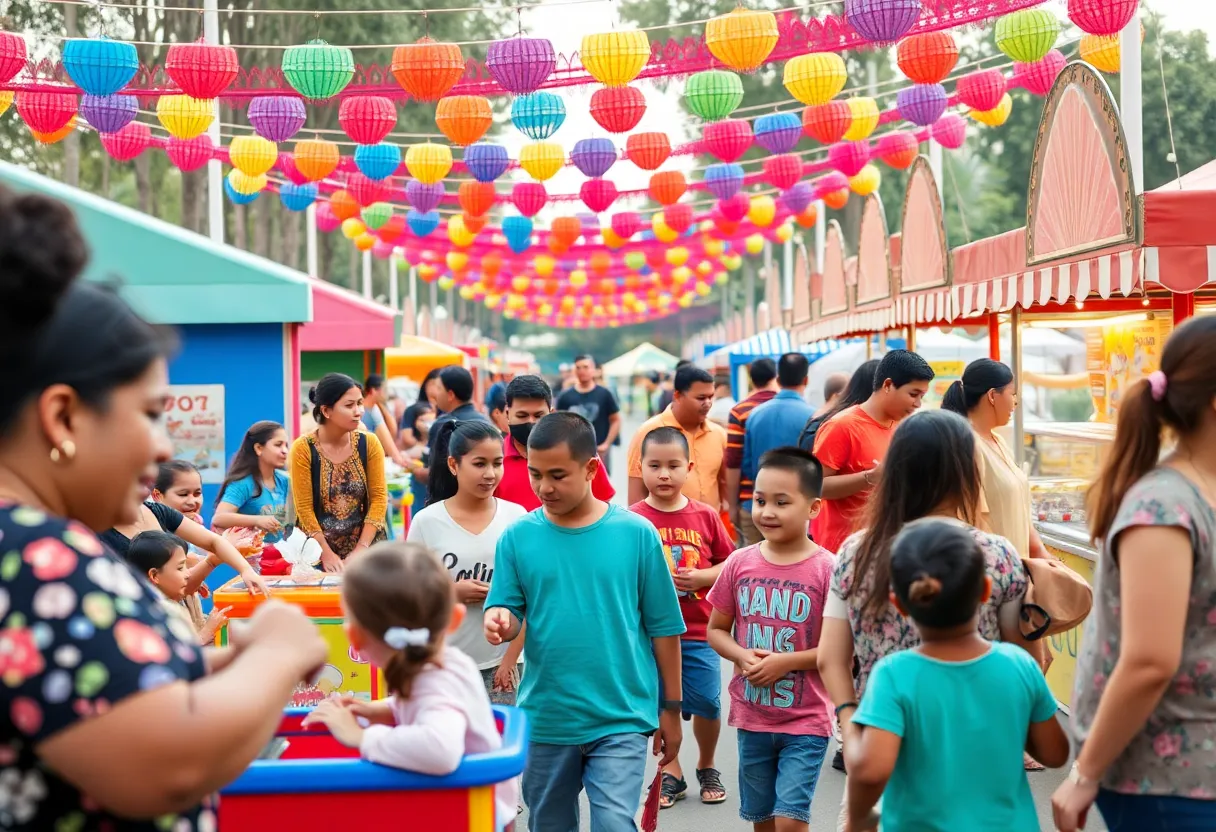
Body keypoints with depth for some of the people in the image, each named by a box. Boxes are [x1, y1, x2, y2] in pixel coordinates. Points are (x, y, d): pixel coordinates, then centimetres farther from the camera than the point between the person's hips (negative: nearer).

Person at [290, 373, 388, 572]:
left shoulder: (369, 444, -2)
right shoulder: (303, 449, -8)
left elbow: (379, 498, -4)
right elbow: (304, 507, -8)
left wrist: (361, 549, -12)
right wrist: (327, 554, -14)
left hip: (365, 550, 2)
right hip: (317, 553, -2)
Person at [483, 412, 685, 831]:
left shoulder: (636, 533, -5)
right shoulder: (518, 537, -1)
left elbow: (663, 627, 1)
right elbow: (507, 616, 0)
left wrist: (671, 708, 4)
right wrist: (500, 623, -25)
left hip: (621, 718, -3)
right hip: (545, 718, 3)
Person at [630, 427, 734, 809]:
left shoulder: (706, 516, -1)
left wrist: (700, 577, -12)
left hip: (699, 632, 1)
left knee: (707, 703, 3)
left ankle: (707, 767, 28)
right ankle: (671, 774, 27)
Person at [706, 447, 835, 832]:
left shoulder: (826, 569, -13)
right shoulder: (740, 563, -1)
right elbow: (716, 629, 8)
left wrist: (787, 662, -19)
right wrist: (742, 656, -11)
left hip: (805, 720, -4)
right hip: (751, 716, 4)